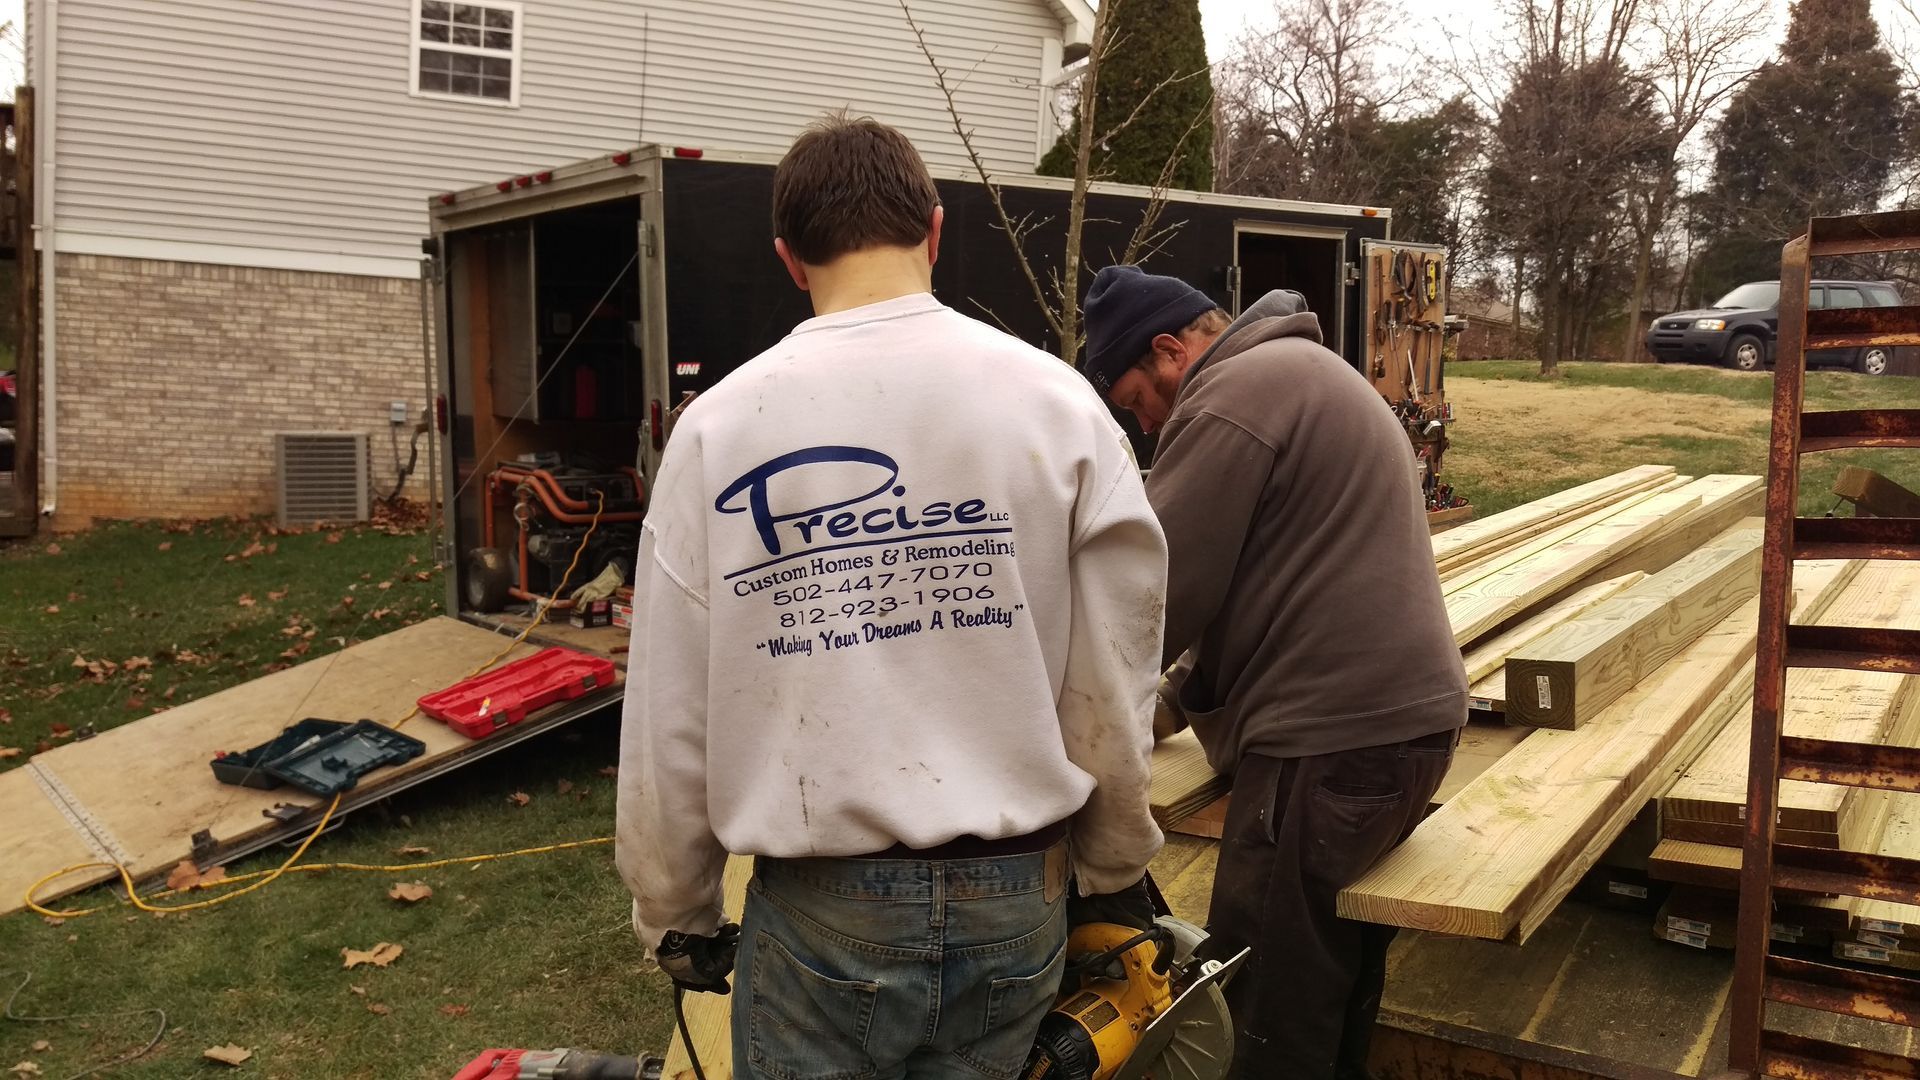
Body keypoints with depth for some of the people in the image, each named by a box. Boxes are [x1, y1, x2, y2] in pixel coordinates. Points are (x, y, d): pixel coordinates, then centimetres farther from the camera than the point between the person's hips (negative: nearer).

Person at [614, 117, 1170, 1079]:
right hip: (1017, 897, 2)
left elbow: (669, 714, -2)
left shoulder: (719, 424, -7)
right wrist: (1115, 871, 13)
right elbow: (1113, 683, -3)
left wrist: (676, 913, 12)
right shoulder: (1057, 398, -7)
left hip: (824, 909, -1)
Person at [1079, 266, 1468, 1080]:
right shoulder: (1303, 370, 21)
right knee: (1332, 986, 20)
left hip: (1332, 740, -11)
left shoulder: (1233, 396, -12)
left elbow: (1158, 591, -13)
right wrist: (1187, 679, 21)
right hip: (1405, 717, 11)